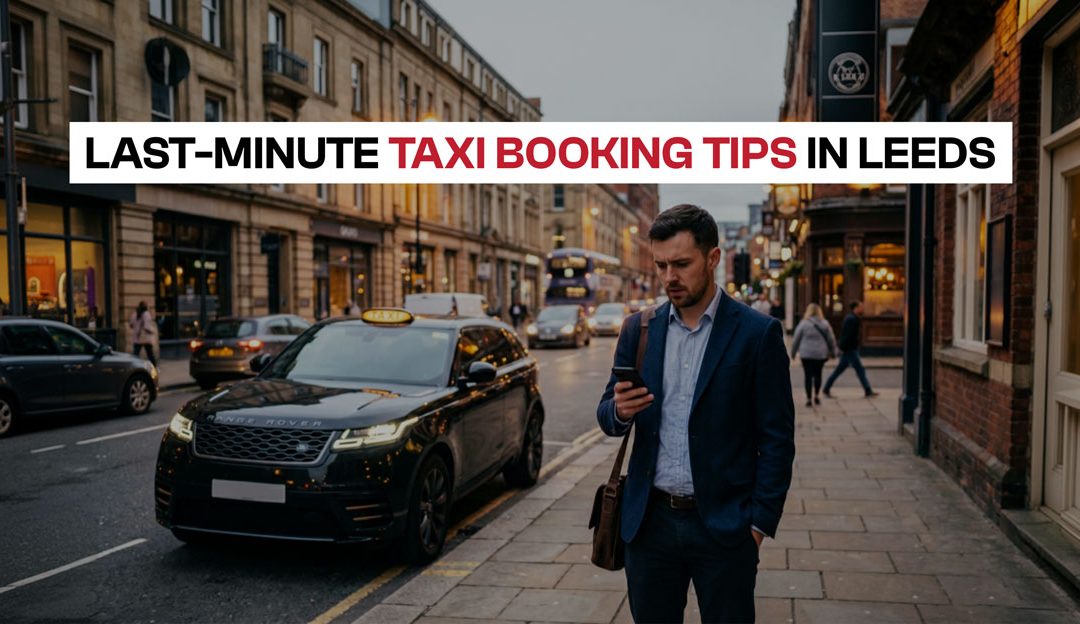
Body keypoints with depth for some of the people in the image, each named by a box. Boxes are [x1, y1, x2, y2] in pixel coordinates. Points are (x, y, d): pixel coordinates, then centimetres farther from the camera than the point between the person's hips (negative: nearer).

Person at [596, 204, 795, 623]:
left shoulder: (757, 333, -7)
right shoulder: (639, 329, 4)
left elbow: (777, 439, -5)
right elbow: (608, 419, 7)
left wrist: (760, 523, -8)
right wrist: (620, 411, -15)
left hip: (724, 525, -3)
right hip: (650, 522, 3)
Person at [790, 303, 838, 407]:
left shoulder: (803, 323, -6)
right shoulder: (825, 324, 2)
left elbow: (796, 339, -2)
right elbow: (831, 339, 8)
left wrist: (793, 352, 9)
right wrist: (833, 352, 20)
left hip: (806, 354, -2)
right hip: (821, 354, 2)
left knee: (808, 375, 2)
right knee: (818, 374, 17)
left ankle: (809, 398, 1)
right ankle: (816, 395, 17)